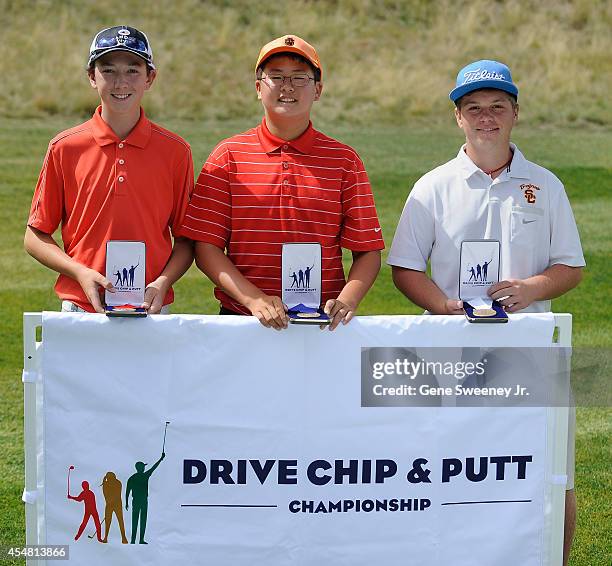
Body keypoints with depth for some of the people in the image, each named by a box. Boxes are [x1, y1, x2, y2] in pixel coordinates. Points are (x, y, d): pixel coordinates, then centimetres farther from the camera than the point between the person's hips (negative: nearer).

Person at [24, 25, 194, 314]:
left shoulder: (175, 151, 3)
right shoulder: (65, 148, 2)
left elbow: (186, 238, 9)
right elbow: (35, 236, 6)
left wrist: (163, 282, -10)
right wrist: (81, 273, -10)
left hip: (151, 311, 0)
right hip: (80, 309, 0)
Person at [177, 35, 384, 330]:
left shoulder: (344, 160, 10)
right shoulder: (229, 156, 8)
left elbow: (368, 251, 9)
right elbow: (205, 246, 3)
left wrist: (346, 301, -10)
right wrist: (255, 300, -11)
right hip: (241, 321, 0)